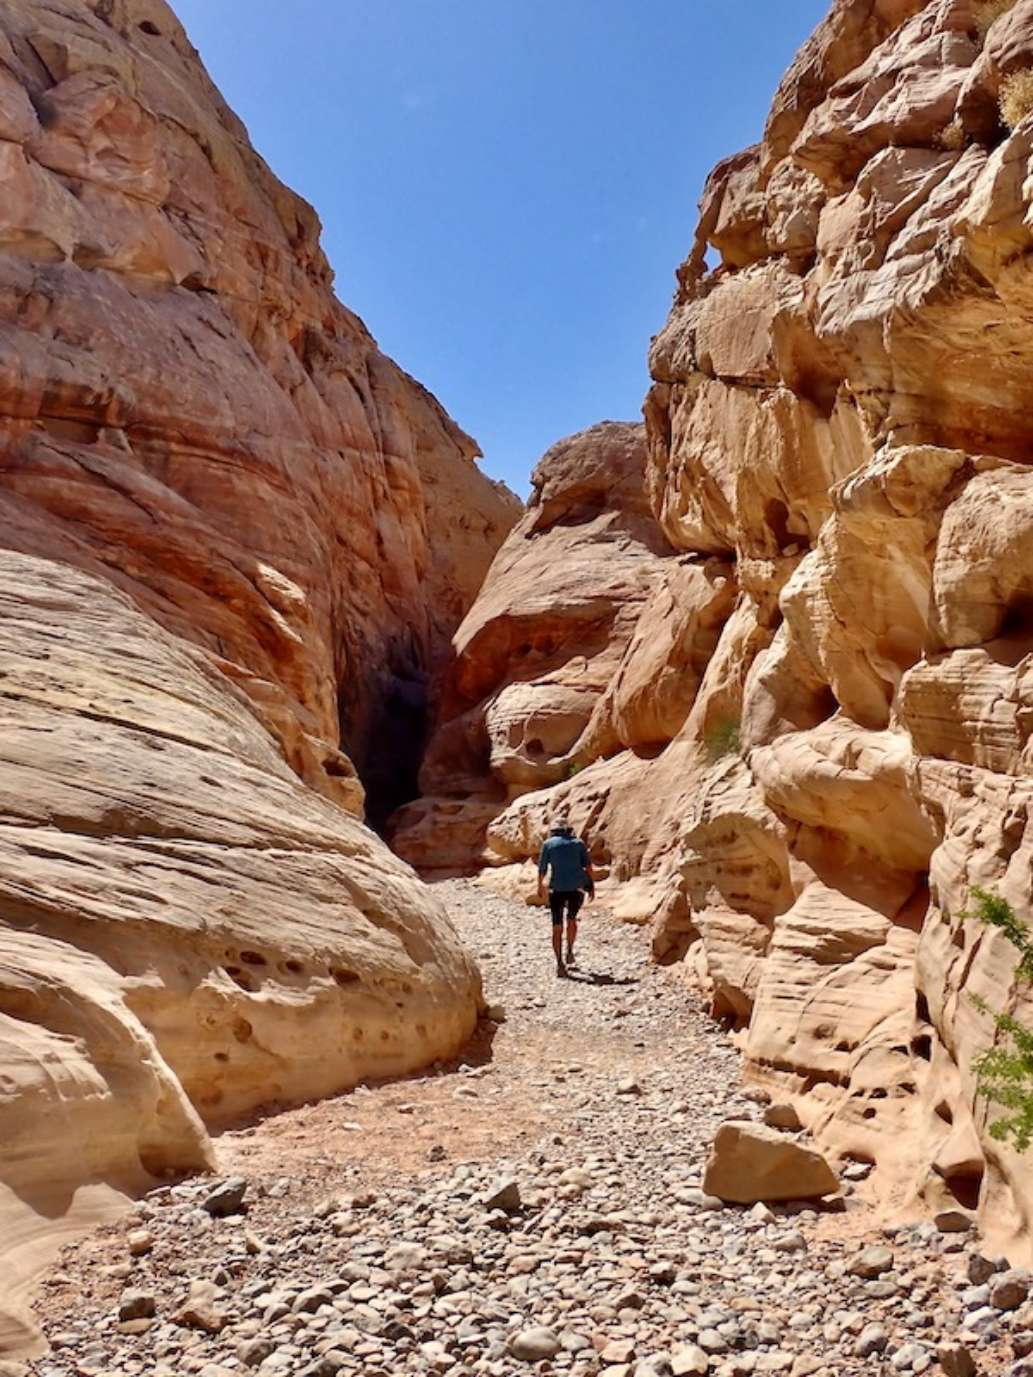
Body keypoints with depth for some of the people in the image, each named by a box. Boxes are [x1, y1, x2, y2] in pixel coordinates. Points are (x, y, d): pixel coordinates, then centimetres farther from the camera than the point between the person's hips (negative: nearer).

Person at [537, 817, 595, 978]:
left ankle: (559, 964, -5)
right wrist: (592, 885, -3)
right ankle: (570, 953, 27)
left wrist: (540, 886, 23)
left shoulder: (548, 844, 8)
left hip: (557, 889, -1)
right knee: (572, 919, 27)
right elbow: (587, 864, -1)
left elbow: (542, 868, 8)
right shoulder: (578, 842, 11)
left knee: (557, 928, 4)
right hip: (577, 887, 2)